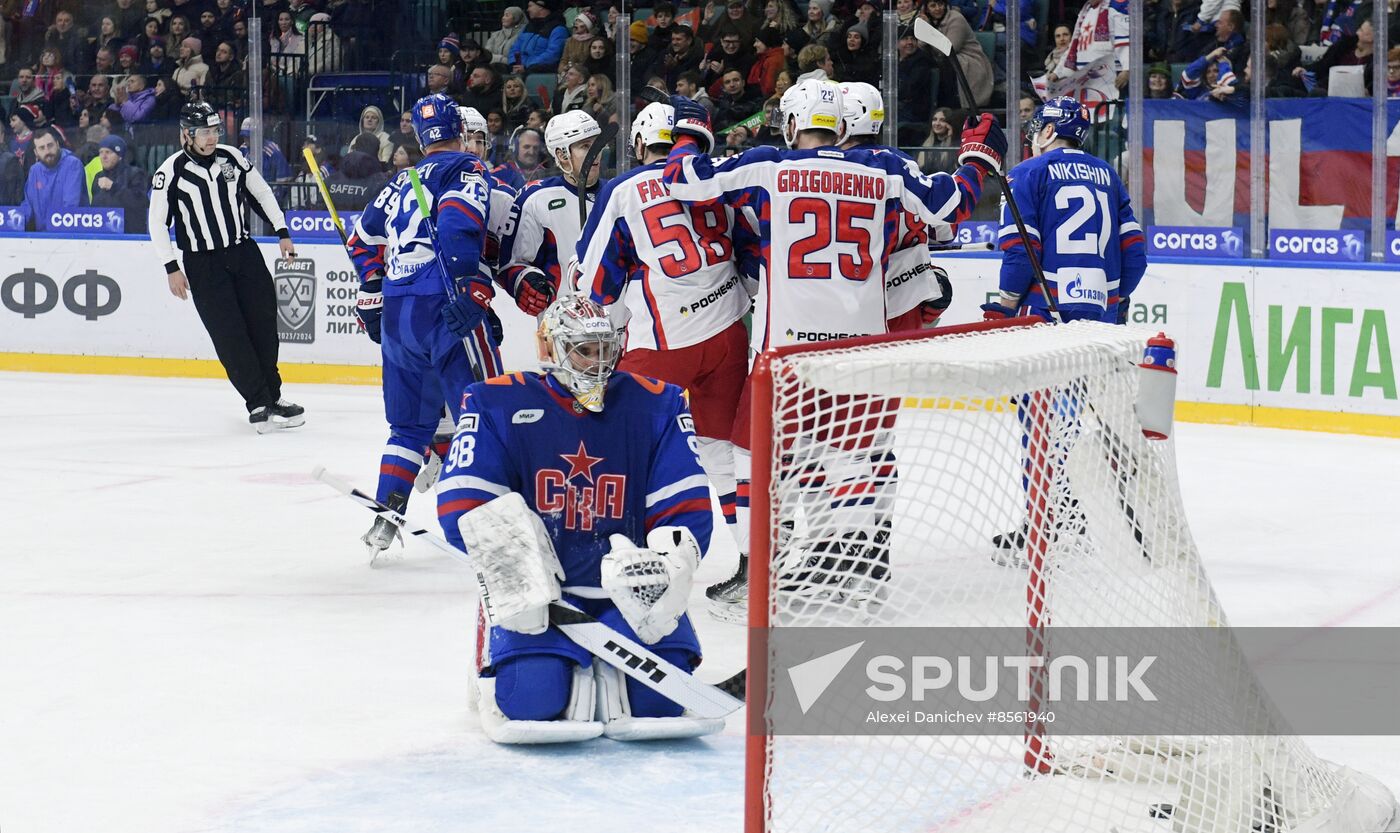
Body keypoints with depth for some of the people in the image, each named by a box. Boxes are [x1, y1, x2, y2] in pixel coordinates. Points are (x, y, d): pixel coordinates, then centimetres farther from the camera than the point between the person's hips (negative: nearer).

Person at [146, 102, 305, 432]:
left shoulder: (231, 157, 2)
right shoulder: (170, 172, -10)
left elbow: (261, 192, 14)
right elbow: (157, 222, -6)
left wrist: (282, 232, 10)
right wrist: (171, 268, -10)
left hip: (245, 253, 4)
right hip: (203, 265, -4)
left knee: (264, 325, 4)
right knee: (230, 336, -8)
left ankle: (273, 396, 17)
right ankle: (258, 404, -5)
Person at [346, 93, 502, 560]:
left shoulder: (402, 183, 22)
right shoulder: (466, 171, 0)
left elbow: (363, 241, 29)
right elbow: (457, 223, -19)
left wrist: (373, 295, 31)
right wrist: (468, 289, -22)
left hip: (396, 315, 7)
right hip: (441, 310, -7)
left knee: (410, 424, 17)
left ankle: (384, 520, 13)